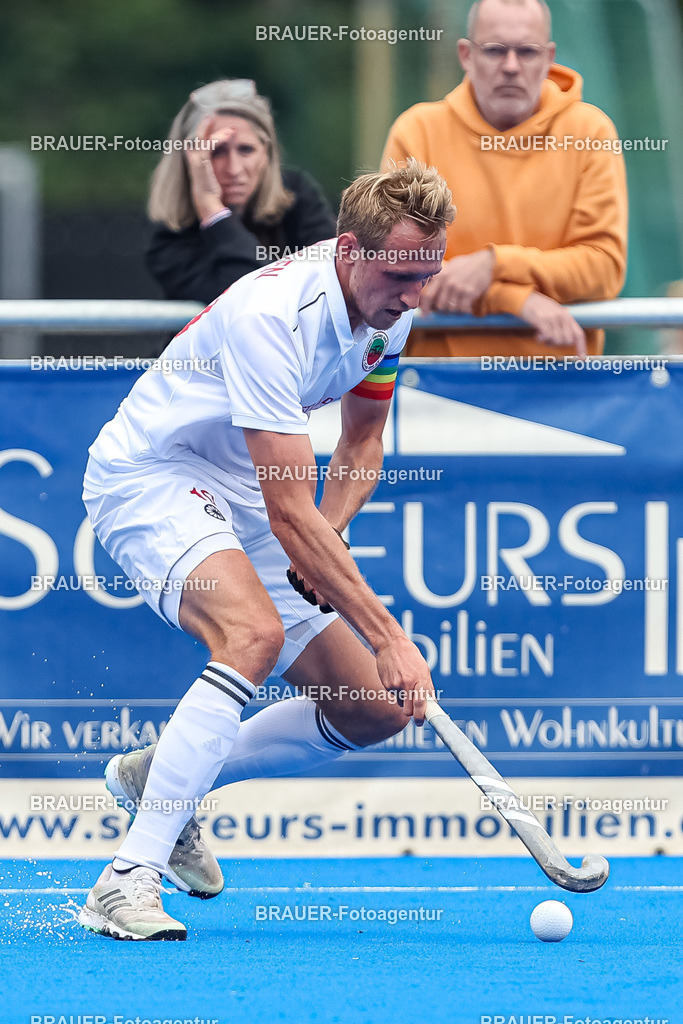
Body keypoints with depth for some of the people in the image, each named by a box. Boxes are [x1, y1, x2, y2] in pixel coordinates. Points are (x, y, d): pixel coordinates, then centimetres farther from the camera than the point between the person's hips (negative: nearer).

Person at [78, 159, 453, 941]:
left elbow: (361, 442, 14)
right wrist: (387, 636, -33)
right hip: (149, 474, -8)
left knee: (374, 711, 1)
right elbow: (291, 513, -32)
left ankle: (159, 775, 19)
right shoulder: (274, 315, -30)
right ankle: (128, 878, -38)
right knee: (255, 632, -37)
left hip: (243, 502, 8)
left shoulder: (389, 310, -5)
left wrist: (325, 539, -6)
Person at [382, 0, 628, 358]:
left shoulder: (590, 131, 4)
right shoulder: (417, 132, 3)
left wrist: (495, 264, -15)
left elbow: (606, 265, -1)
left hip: (560, 365, 0)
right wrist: (520, 300, -14)